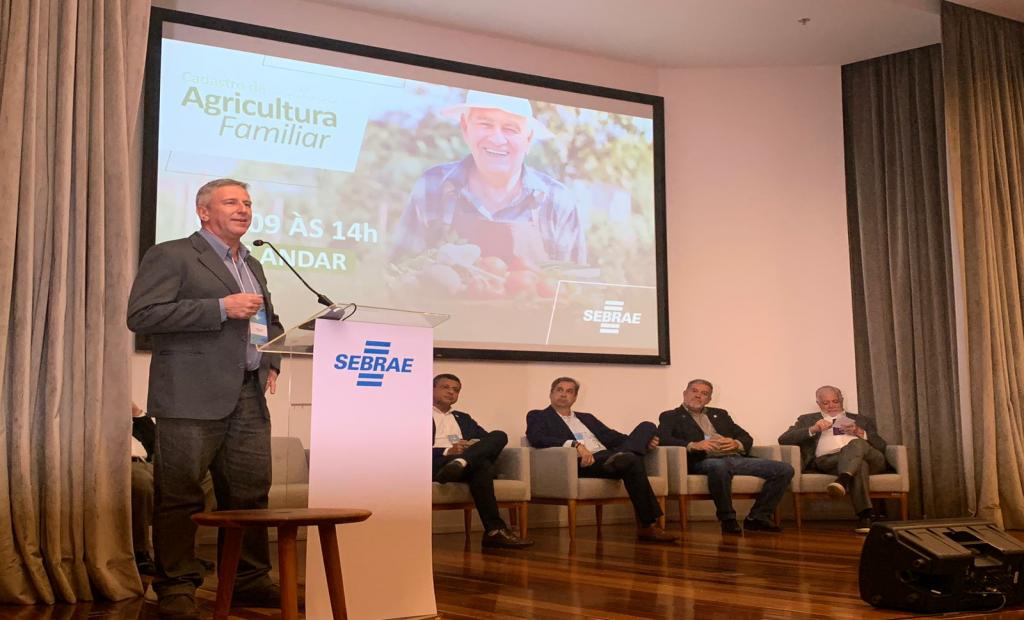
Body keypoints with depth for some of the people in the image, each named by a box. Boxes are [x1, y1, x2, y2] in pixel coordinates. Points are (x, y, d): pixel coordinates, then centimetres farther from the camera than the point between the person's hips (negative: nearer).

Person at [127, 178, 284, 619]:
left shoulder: (253, 266, 23)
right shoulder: (171, 256, 0)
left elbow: (269, 322, 36)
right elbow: (141, 315, -13)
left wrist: (271, 362, 15)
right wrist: (221, 308, -16)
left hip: (249, 398, 7)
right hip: (193, 397, -7)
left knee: (251, 493, 7)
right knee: (180, 496, -3)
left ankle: (250, 580, 16)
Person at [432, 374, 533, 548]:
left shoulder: (463, 418, 33)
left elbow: (488, 439, 22)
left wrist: (475, 445, -4)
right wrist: (447, 451, -16)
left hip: (471, 463, 5)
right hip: (437, 463, -5)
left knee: (499, 436, -20)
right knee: (482, 465, -35)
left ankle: (460, 462, -44)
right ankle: (495, 530, -40)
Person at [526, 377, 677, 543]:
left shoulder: (587, 418, 33)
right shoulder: (538, 416, 14)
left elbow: (610, 437, 21)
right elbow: (537, 438, -8)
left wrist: (644, 441, 2)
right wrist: (575, 445, -21)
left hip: (608, 457, 7)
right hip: (582, 464, -6)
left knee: (647, 426, -11)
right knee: (630, 461, -31)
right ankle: (648, 525, -26)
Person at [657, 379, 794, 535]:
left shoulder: (719, 414, 29)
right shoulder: (671, 416, 15)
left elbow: (747, 438, 23)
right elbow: (662, 439, -5)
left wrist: (736, 444, -2)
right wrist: (693, 445, -19)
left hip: (735, 458, 5)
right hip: (704, 461, -5)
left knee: (785, 469, -13)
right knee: (719, 466, -42)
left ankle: (757, 518, -6)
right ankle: (727, 520, -23)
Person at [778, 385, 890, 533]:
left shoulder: (862, 420, 31)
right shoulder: (808, 420, 27)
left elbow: (881, 446, 17)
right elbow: (783, 439, 10)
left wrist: (860, 433, -1)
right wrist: (813, 429, -2)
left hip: (870, 459, 2)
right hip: (827, 460, -2)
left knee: (856, 443, -35)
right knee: (859, 464, -36)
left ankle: (843, 480, -59)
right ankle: (865, 515, -48)